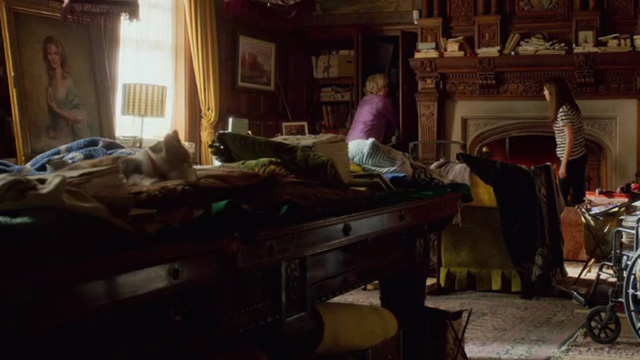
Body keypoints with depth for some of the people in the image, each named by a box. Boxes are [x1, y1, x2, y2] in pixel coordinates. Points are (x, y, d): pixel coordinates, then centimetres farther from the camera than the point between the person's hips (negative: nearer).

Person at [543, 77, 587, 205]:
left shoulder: (563, 111, -19)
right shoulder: (570, 107, 9)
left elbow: (570, 139, -22)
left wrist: (563, 165, -19)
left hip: (571, 160, -9)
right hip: (580, 156, 9)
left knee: (562, 197, 1)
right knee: (578, 195, 14)